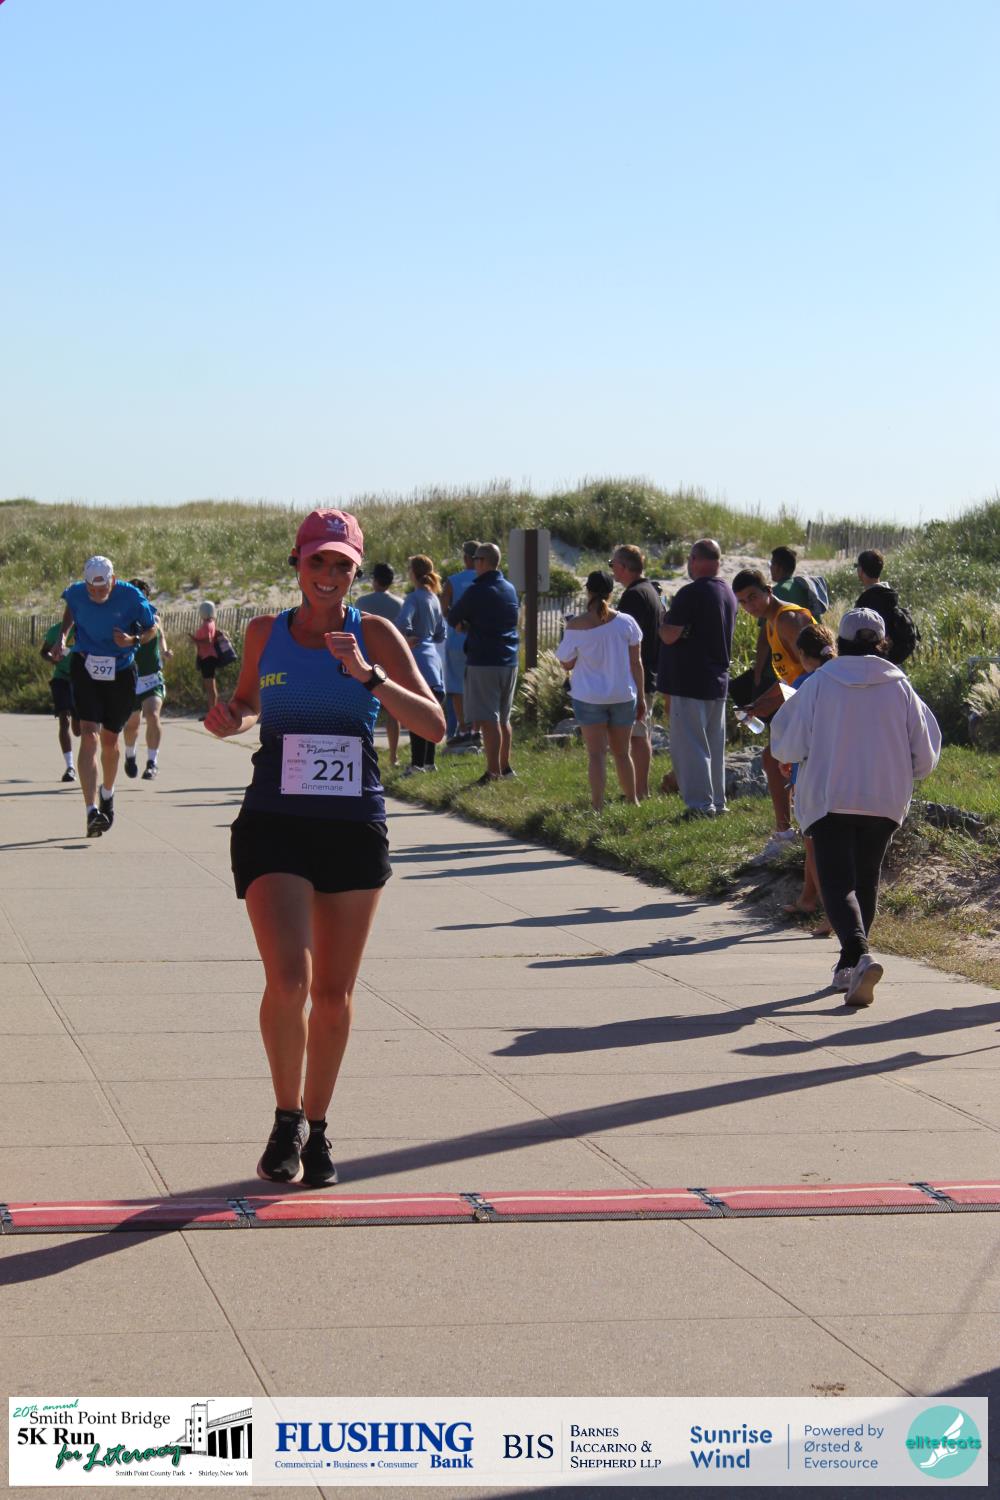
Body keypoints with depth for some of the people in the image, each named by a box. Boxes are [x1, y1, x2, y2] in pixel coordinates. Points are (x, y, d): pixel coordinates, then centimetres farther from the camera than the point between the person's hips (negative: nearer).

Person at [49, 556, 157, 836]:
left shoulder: (131, 597, -16)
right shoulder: (76, 593, -11)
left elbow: (151, 628, -2)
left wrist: (133, 640, -21)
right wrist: (61, 637, 2)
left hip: (120, 673, 0)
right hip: (85, 669, 0)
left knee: (110, 739, 14)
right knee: (89, 736, -17)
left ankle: (107, 793, 45)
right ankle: (92, 811, -25)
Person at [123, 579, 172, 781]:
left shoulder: (154, 620, -1)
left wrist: (164, 652, -4)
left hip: (153, 679, 0)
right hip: (130, 680, 0)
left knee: (153, 716, -21)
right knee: (132, 723, 11)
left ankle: (153, 762, -15)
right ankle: (130, 755, 42)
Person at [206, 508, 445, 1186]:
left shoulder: (374, 634, 0)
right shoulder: (266, 633, 4)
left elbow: (434, 725, -8)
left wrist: (368, 676, -21)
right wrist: (231, 719, 0)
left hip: (355, 829, 1)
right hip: (274, 826, -1)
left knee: (334, 993, 8)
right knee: (288, 978, -18)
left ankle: (317, 1125, 27)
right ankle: (286, 1117, 5)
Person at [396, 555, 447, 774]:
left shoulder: (414, 598, -12)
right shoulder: (434, 599, 13)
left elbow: (403, 622, -29)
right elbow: (440, 634, 19)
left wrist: (407, 639, -13)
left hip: (417, 658, -8)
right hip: (433, 656, 8)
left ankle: (418, 763, -9)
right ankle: (428, 761, 19)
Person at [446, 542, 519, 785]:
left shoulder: (477, 590, -12)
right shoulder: (510, 589, 11)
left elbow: (452, 618, -5)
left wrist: (464, 624, 18)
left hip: (483, 661, -7)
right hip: (509, 661, 7)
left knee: (487, 719, -6)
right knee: (503, 718, 18)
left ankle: (494, 771, -8)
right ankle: (505, 766, 26)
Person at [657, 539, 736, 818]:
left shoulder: (690, 594, -18)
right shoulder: (728, 593, 10)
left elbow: (669, 636, -20)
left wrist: (663, 624, 1)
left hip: (690, 682, -8)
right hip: (719, 680, 8)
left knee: (689, 745, -4)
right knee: (714, 745, 14)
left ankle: (700, 804, -7)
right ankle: (716, 802, 19)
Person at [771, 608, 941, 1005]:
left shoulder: (818, 684, -6)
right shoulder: (899, 686, 0)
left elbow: (788, 747, -4)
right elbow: (925, 756, 4)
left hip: (829, 800, -3)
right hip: (885, 802, 3)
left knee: (837, 883, -5)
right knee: (866, 881, 18)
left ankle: (860, 955, -29)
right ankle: (848, 966, 26)